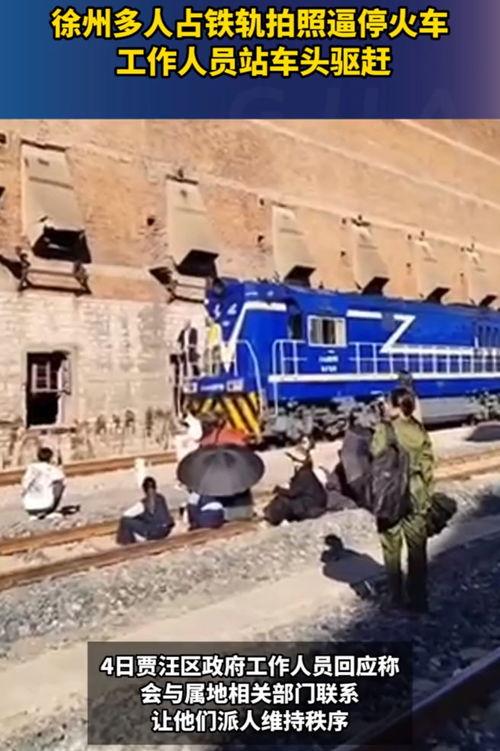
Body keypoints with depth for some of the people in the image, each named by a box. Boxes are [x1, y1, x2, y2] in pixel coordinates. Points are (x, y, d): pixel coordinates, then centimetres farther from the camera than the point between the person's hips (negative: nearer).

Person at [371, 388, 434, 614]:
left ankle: (397, 598, 19)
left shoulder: (384, 430, -15)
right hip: (415, 496, 4)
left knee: (392, 549, 11)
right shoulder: (420, 431, -1)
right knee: (417, 549, 13)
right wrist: (427, 496, 13)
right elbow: (427, 466, 4)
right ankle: (418, 599, 20)